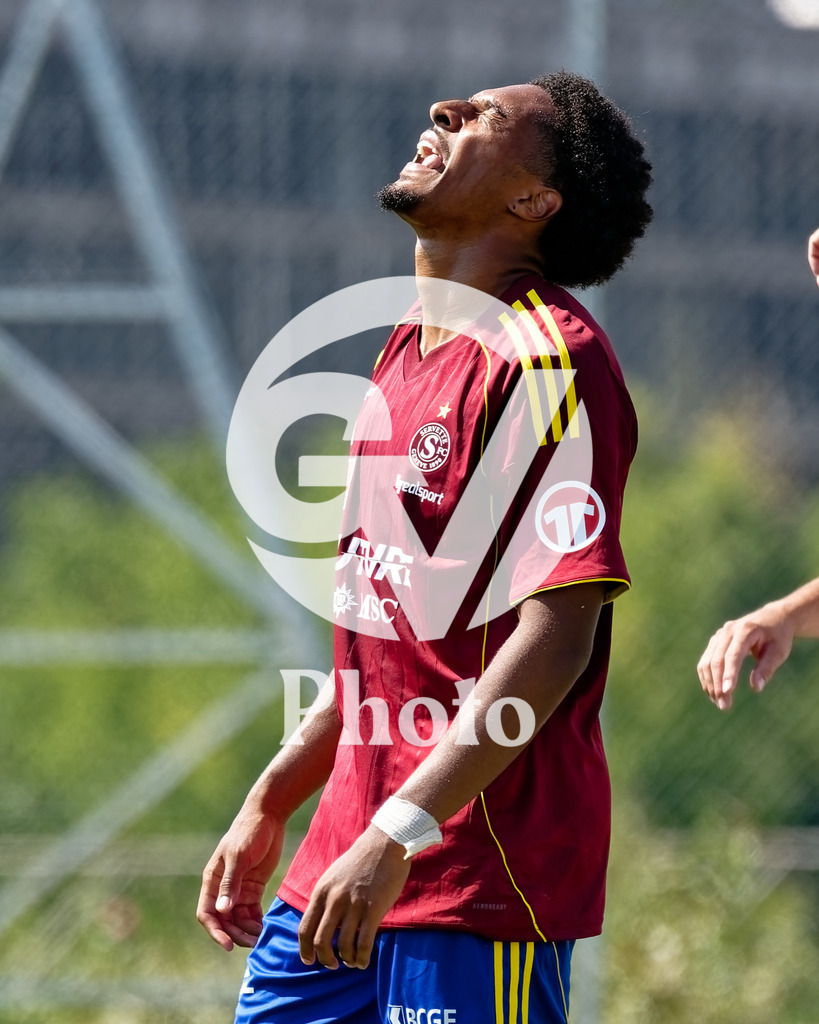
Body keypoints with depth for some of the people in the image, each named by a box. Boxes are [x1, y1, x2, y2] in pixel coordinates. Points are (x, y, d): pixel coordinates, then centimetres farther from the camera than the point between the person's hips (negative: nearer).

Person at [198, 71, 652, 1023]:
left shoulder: (545, 357, -13)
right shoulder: (410, 348, 16)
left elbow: (555, 638, -20)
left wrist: (398, 834, -24)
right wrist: (270, 804, 21)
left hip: (483, 875, -9)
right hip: (355, 854, 9)